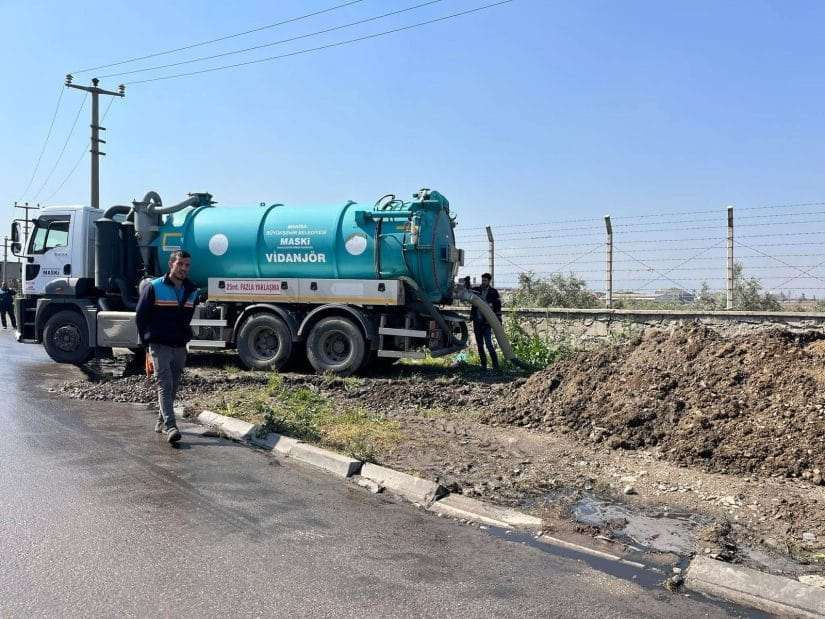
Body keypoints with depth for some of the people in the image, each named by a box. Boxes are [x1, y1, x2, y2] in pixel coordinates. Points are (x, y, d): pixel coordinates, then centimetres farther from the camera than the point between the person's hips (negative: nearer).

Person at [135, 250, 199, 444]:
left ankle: (161, 422, 26)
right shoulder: (154, 287, -7)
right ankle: (170, 427, -19)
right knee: (165, 385, -13)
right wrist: (147, 340, 0)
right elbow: (140, 315, -1)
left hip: (180, 347, 5)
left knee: (173, 387, 12)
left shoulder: (192, 291, 8)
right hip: (160, 346, -5)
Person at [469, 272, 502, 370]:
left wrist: (499, 320, -6)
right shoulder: (476, 290, 7)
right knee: (479, 345, 9)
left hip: (487, 322, -4)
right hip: (477, 321, 4)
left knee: (489, 344, -11)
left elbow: (498, 306, 0)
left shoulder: (493, 292, 0)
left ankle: (495, 365, -6)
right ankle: (483, 365, 17)